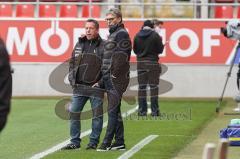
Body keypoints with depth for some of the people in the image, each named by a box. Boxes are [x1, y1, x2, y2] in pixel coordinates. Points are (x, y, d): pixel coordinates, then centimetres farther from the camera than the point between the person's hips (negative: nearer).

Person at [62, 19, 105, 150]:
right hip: (79, 87, 4)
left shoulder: (103, 46, -4)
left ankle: (93, 142, 11)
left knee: (97, 115, 2)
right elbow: (72, 62, 17)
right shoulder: (80, 44, 11)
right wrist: (72, 78, 8)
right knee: (74, 113, 4)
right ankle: (75, 142, 12)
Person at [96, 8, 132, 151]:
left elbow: (120, 58, -17)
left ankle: (107, 142, -11)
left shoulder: (122, 34, -9)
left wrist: (113, 75, -18)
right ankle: (119, 142, 12)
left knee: (112, 110, -10)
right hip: (109, 78, 10)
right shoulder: (113, 34, 22)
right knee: (115, 111, 10)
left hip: (116, 79, -10)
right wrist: (103, 80, 19)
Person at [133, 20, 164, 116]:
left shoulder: (137, 36, 1)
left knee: (141, 87, 8)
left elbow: (135, 50, 7)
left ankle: (142, 110, 8)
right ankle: (154, 111, 0)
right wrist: (162, 44, 16)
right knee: (153, 86, 2)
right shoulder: (155, 36, -9)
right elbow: (160, 50, -4)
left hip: (140, 63, 3)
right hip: (152, 63, -3)